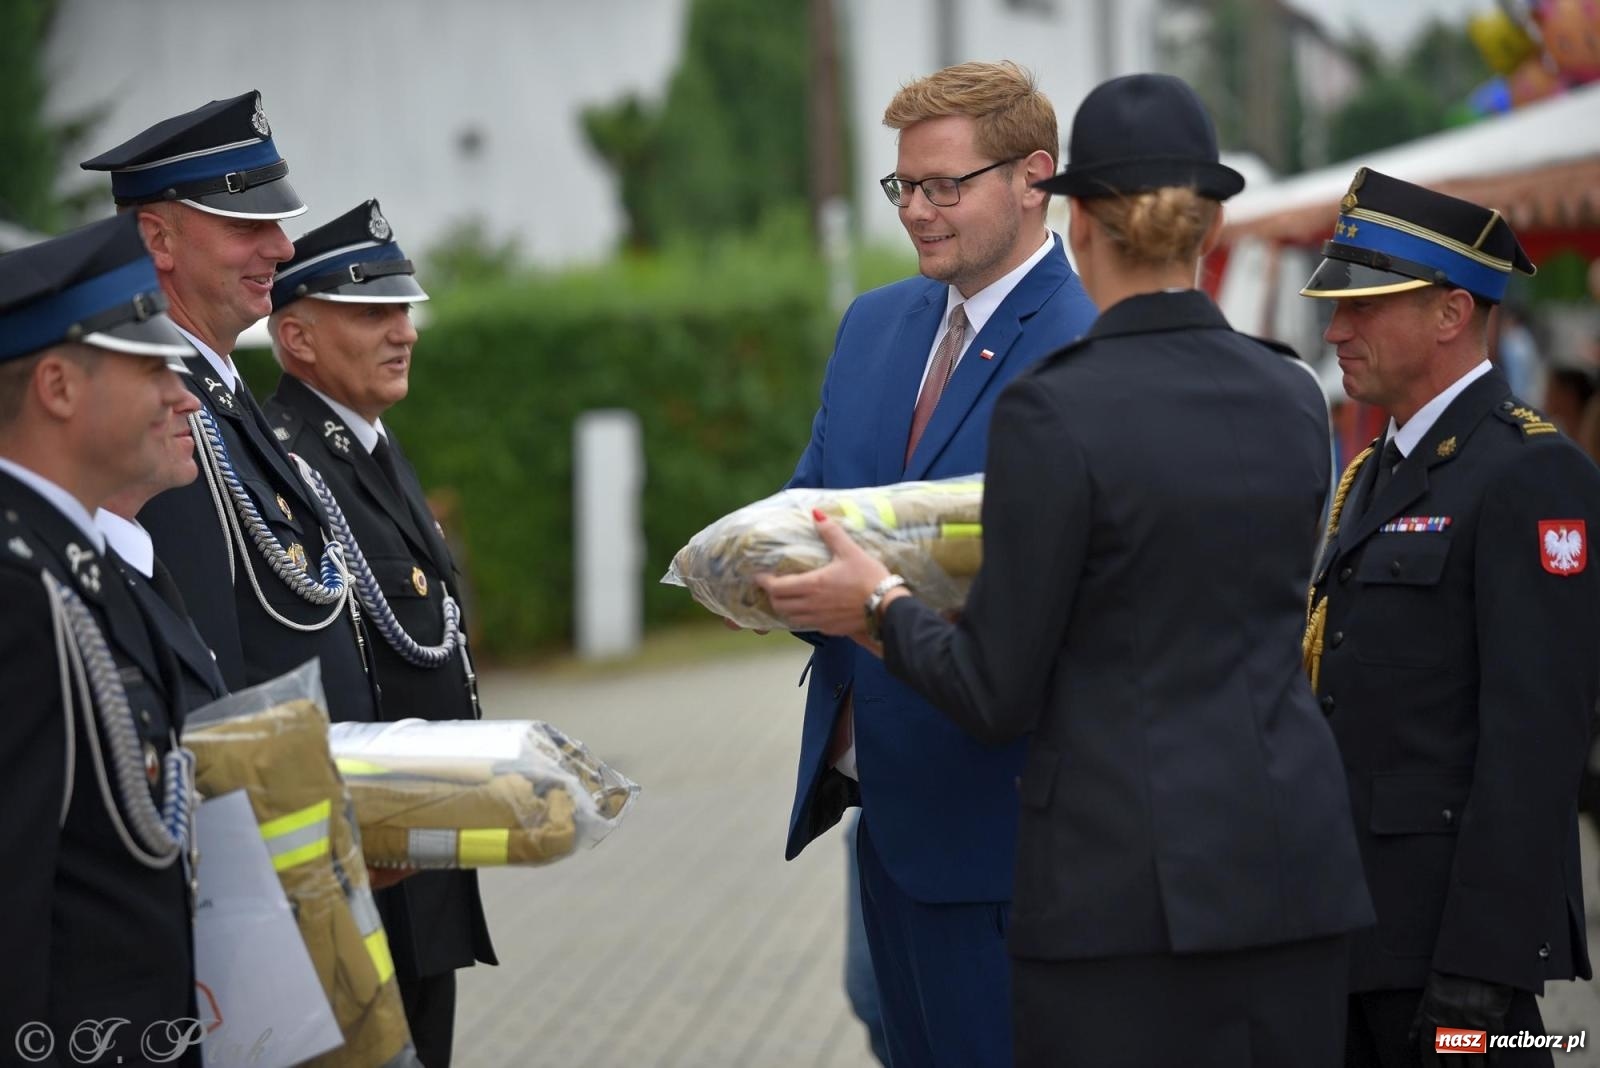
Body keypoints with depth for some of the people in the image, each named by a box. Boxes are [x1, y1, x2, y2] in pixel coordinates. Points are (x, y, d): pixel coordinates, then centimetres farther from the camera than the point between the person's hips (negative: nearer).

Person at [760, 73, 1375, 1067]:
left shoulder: (1053, 412, -11)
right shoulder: (1295, 400, 6)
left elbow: (998, 696, -9)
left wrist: (881, 603, 9)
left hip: (1127, 881, -5)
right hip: (1294, 860, 5)